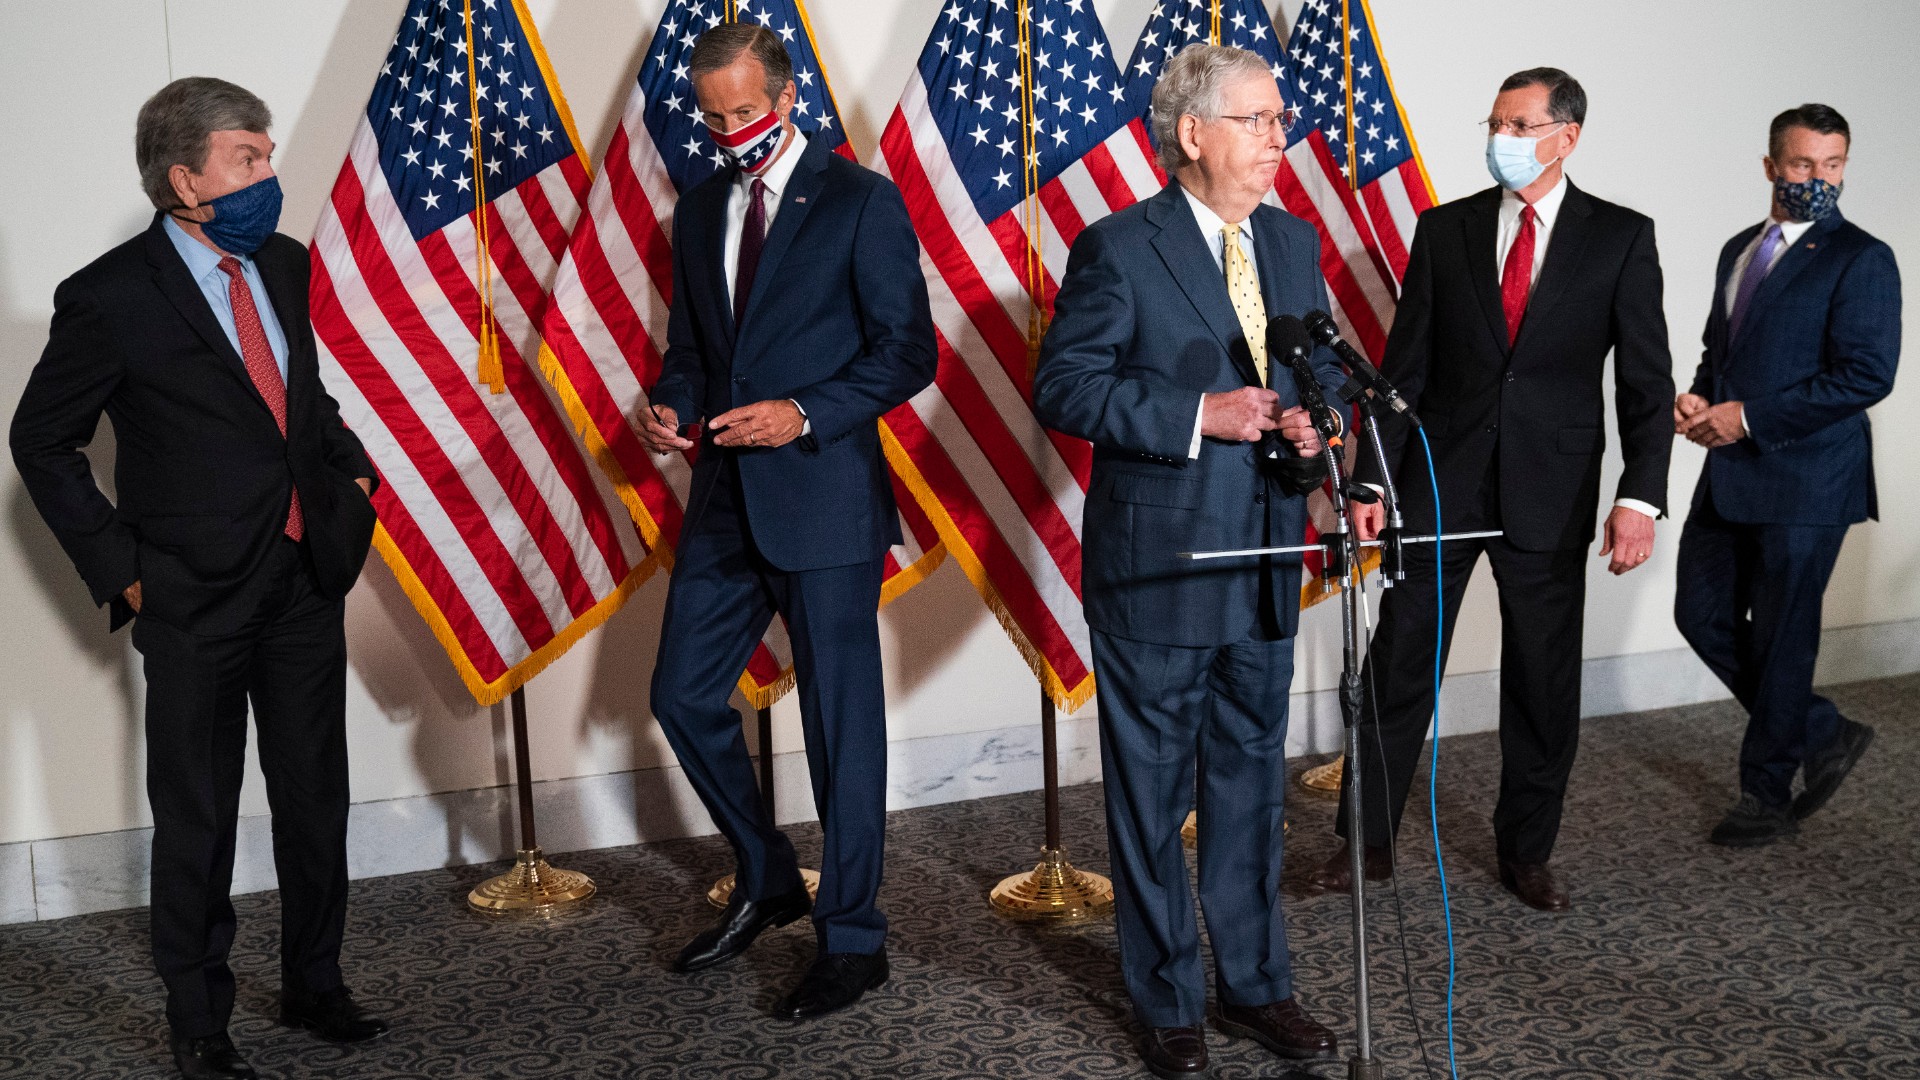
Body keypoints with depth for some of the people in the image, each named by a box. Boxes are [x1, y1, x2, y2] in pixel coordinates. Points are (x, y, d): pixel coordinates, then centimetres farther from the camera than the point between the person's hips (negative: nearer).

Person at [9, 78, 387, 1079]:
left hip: (309, 576, 5)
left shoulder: (284, 265, 5)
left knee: (316, 798, 14)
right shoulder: (110, 298, -11)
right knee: (196, 818, 7)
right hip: (197, 594, -5)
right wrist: (118, 566, -8)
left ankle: (314, 983, 31)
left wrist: (349, 467, 6)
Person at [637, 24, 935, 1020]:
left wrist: (804, 414, -19)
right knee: (684, 696, 10)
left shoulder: (860, 201, -4)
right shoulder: (700, 209, 14)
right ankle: (766, 882, 32)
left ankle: (852, 941, 15)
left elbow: (908, 350, -8)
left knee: (841, 722, 1)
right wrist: (670, 405, -1)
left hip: (823, 498, -6)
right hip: (725, 498, 7)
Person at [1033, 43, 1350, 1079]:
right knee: (1152, 795, 8)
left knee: (1252, 782, 17)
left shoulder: (1294, 242, 10)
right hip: (1155, 571, -6)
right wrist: (1198, 415, -22)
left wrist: (1316, 418, -4)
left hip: (1264, 565, 6)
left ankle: (1256, 983, 33)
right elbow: (1063, 384, -14)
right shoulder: (1118, 248, -10)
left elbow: (1326, 364, 19)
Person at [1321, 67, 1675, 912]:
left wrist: (1639, 496, -13)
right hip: (1442, 484, 1)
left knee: (1544, 684, 9)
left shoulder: (1621, 238, 0)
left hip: (1550, 494, -1)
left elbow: (1646, 381, -3)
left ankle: (1527, 852, 26)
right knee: (1396, 668, 4)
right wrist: (1373, 479, -2)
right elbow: (1405, 366, 4)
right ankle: (1367, 840, 18)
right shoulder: (1445, 229, 4)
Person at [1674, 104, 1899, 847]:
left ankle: (1769, 797, 18)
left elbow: (1867, 375, -18)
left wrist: (1749, 416, -18)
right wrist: (1699, 398, 1)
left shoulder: (1860, 260, -9)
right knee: (1704, 617, 9)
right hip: (1729, 477, 7)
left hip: (1805, 482, -7)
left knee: (1781, 638, 2)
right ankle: (1823, 736, 27)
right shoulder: (1739, 250, 14)